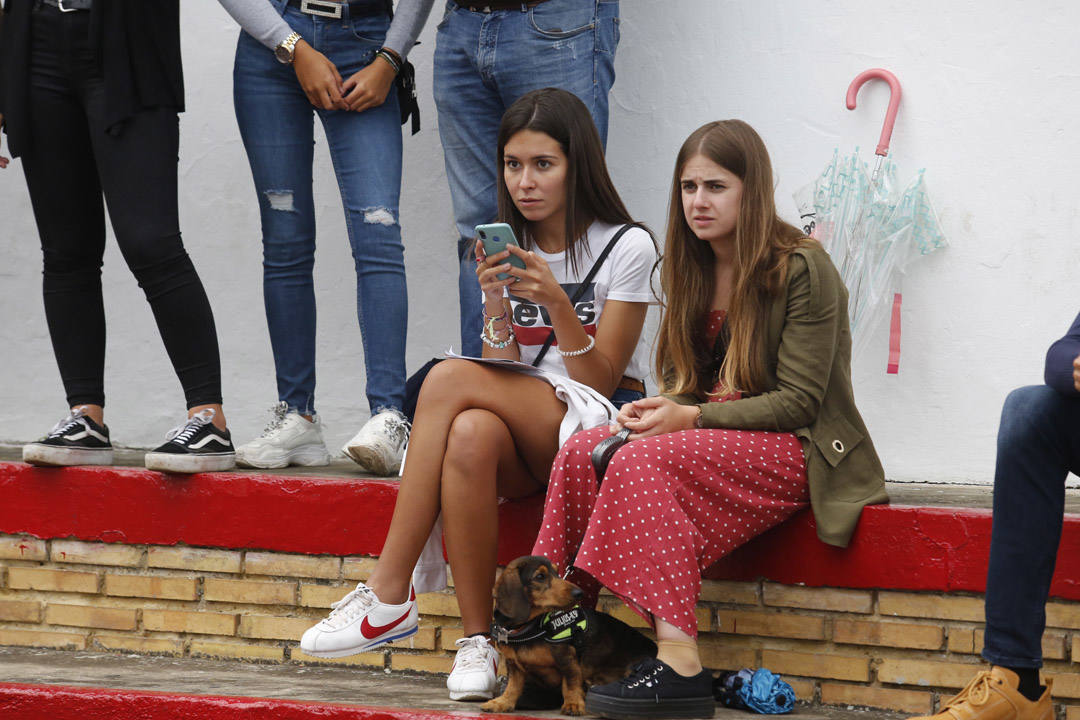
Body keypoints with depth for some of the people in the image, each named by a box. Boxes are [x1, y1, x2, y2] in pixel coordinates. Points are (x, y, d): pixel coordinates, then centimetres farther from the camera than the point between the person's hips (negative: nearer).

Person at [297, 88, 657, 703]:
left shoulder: (627, 248, -3)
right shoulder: (507, 250, 11)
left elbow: (599, 384, -9)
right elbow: (504, 374, 1)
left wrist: (557, 303, -22)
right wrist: (497, 302, -15)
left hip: (605, 426, -4)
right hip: (529, 439, 4)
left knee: (451, 378, -29)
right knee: (471, 434, -35)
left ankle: (389, 597, -28)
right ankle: (477, 641, -31)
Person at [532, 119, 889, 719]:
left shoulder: (803, 269, -9)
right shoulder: (694, 270, 13)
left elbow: (797, 402, -13)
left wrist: (693, 417, -21)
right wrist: (652, 411, -8)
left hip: (796, 451, -7)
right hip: (712, 437, 7)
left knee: (648, 459, -32)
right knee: (583, 450, -19)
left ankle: (679, 662, -39)